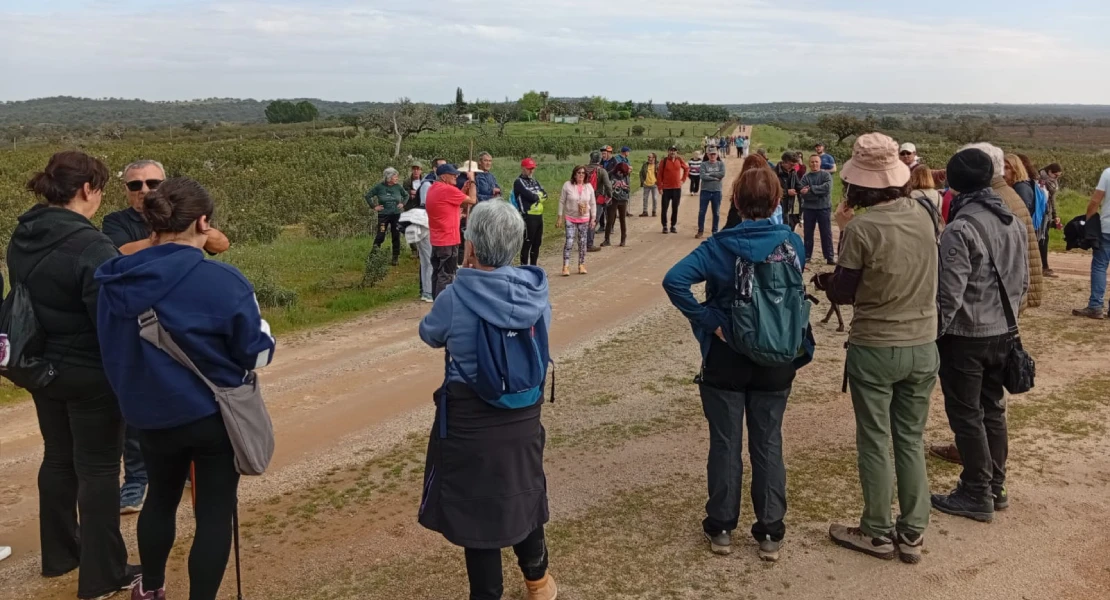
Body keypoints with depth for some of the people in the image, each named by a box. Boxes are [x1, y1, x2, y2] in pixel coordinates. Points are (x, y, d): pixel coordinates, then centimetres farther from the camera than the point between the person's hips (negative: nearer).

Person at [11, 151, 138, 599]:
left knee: (58, 458, 21)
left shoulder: (22, 238, 2)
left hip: (43, 368, 8)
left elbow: (24, 297, 13)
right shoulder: (89, 246, -25)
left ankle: (59, 553, 36)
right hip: (91, 374, -8)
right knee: (98, 469, 3)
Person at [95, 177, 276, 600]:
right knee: (215, 511, 9)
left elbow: (111, 350, 6)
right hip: (215, 415, -5)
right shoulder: (221, 280, -22)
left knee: (162, 496, 26)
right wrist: (260, 332, 6)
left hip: (150, 415, 5)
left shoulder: (116, 282, -7)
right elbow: (257, 353, -15)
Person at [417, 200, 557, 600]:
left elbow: (429, 335, 0)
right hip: (523, 417, 5)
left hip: (470, 423, -5)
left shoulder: (456, 298, -21)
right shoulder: (535, 291, -9)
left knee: (476, 506, 11)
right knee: (520, 493, 25)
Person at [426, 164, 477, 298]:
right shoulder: (448, 189, -18)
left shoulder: (433, 189, 10)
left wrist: (463, 190, 10)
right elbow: (472, 200, -11)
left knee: (438, 273, 14)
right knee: (446, 276, -4)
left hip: (436, 240, 9)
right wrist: (472, 182, 4)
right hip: (448, 240, -9)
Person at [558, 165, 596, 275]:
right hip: (570, 218, -3)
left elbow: (592, 204, 7)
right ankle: (566, 266, -9)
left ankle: (581, 265, 19)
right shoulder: (567, 185, -8)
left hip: (584, 219, 3)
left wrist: (593, 218, 6)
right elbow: (562, 202, -4)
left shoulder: (589, 187, 0)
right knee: (569, 242, -12)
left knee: (582, 243, 9)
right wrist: (560, 217, -5)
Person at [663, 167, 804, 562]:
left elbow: (674, 280, -25)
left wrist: (707, 321, -18)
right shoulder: (792, 243, -6)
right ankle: (770, 534, 16)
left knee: (725, 445, 9)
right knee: (768, 445, 10)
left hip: (726, 359, -2)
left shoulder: (721, 245, -13)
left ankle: (721, 529, 19)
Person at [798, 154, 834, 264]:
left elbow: (827, 188, -18)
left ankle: (829, 258, 4)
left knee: (826, 234, 0)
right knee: (808, 234, 9)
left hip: (824, 208, -2)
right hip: (808, 209, 2)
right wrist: (818, 193, -22)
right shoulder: (805, 177, 1)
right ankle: (807, 256, 19)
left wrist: (811, 189, -17)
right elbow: (802, 194, -10)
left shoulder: (826, 175, -1)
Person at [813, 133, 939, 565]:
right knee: (911, 441, 15)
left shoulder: (861, 229, -18)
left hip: (874, 349, -5)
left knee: (875, 442, 9)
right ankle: (912, 534, 22)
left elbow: (843, 293, -9)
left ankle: (878, 533, 19)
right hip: (922, 346, 5)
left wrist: (823, 279, 11)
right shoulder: (922, 215, -1)